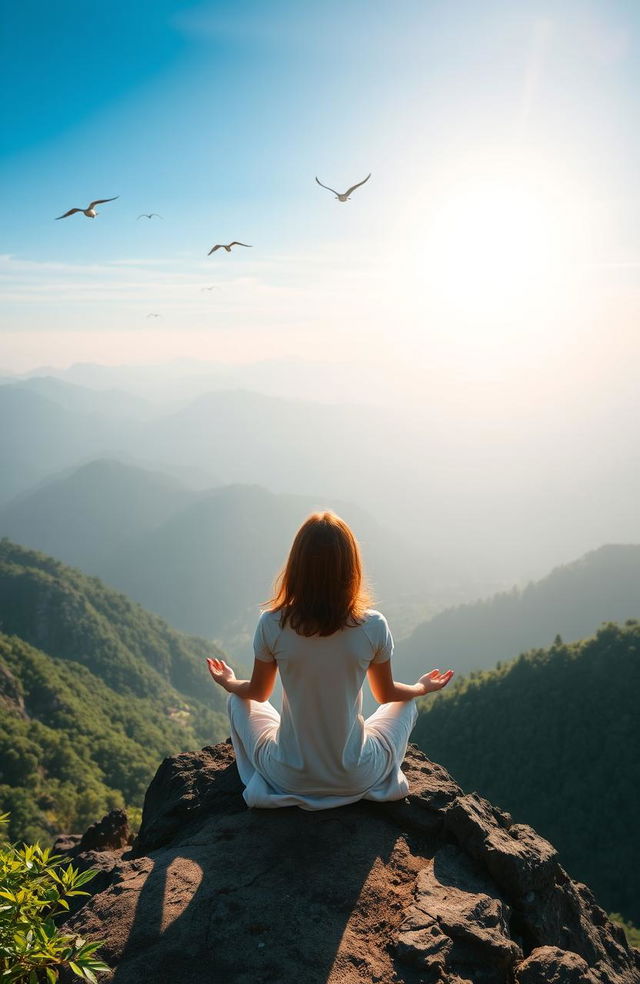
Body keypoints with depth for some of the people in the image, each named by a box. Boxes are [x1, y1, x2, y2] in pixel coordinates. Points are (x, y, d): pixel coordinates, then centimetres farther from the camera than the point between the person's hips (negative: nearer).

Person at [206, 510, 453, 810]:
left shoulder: (272, 625, -19)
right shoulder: (373, 626, -19)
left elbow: (257, 693, 0)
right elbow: (386, 694, 0)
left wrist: (229, 683, 24)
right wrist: (422, 688, 23)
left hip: (290, 780, 0)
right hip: (357, 779, 0)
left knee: (238, 701, 25)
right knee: (406, 704, 26)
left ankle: (261, 782, 23)